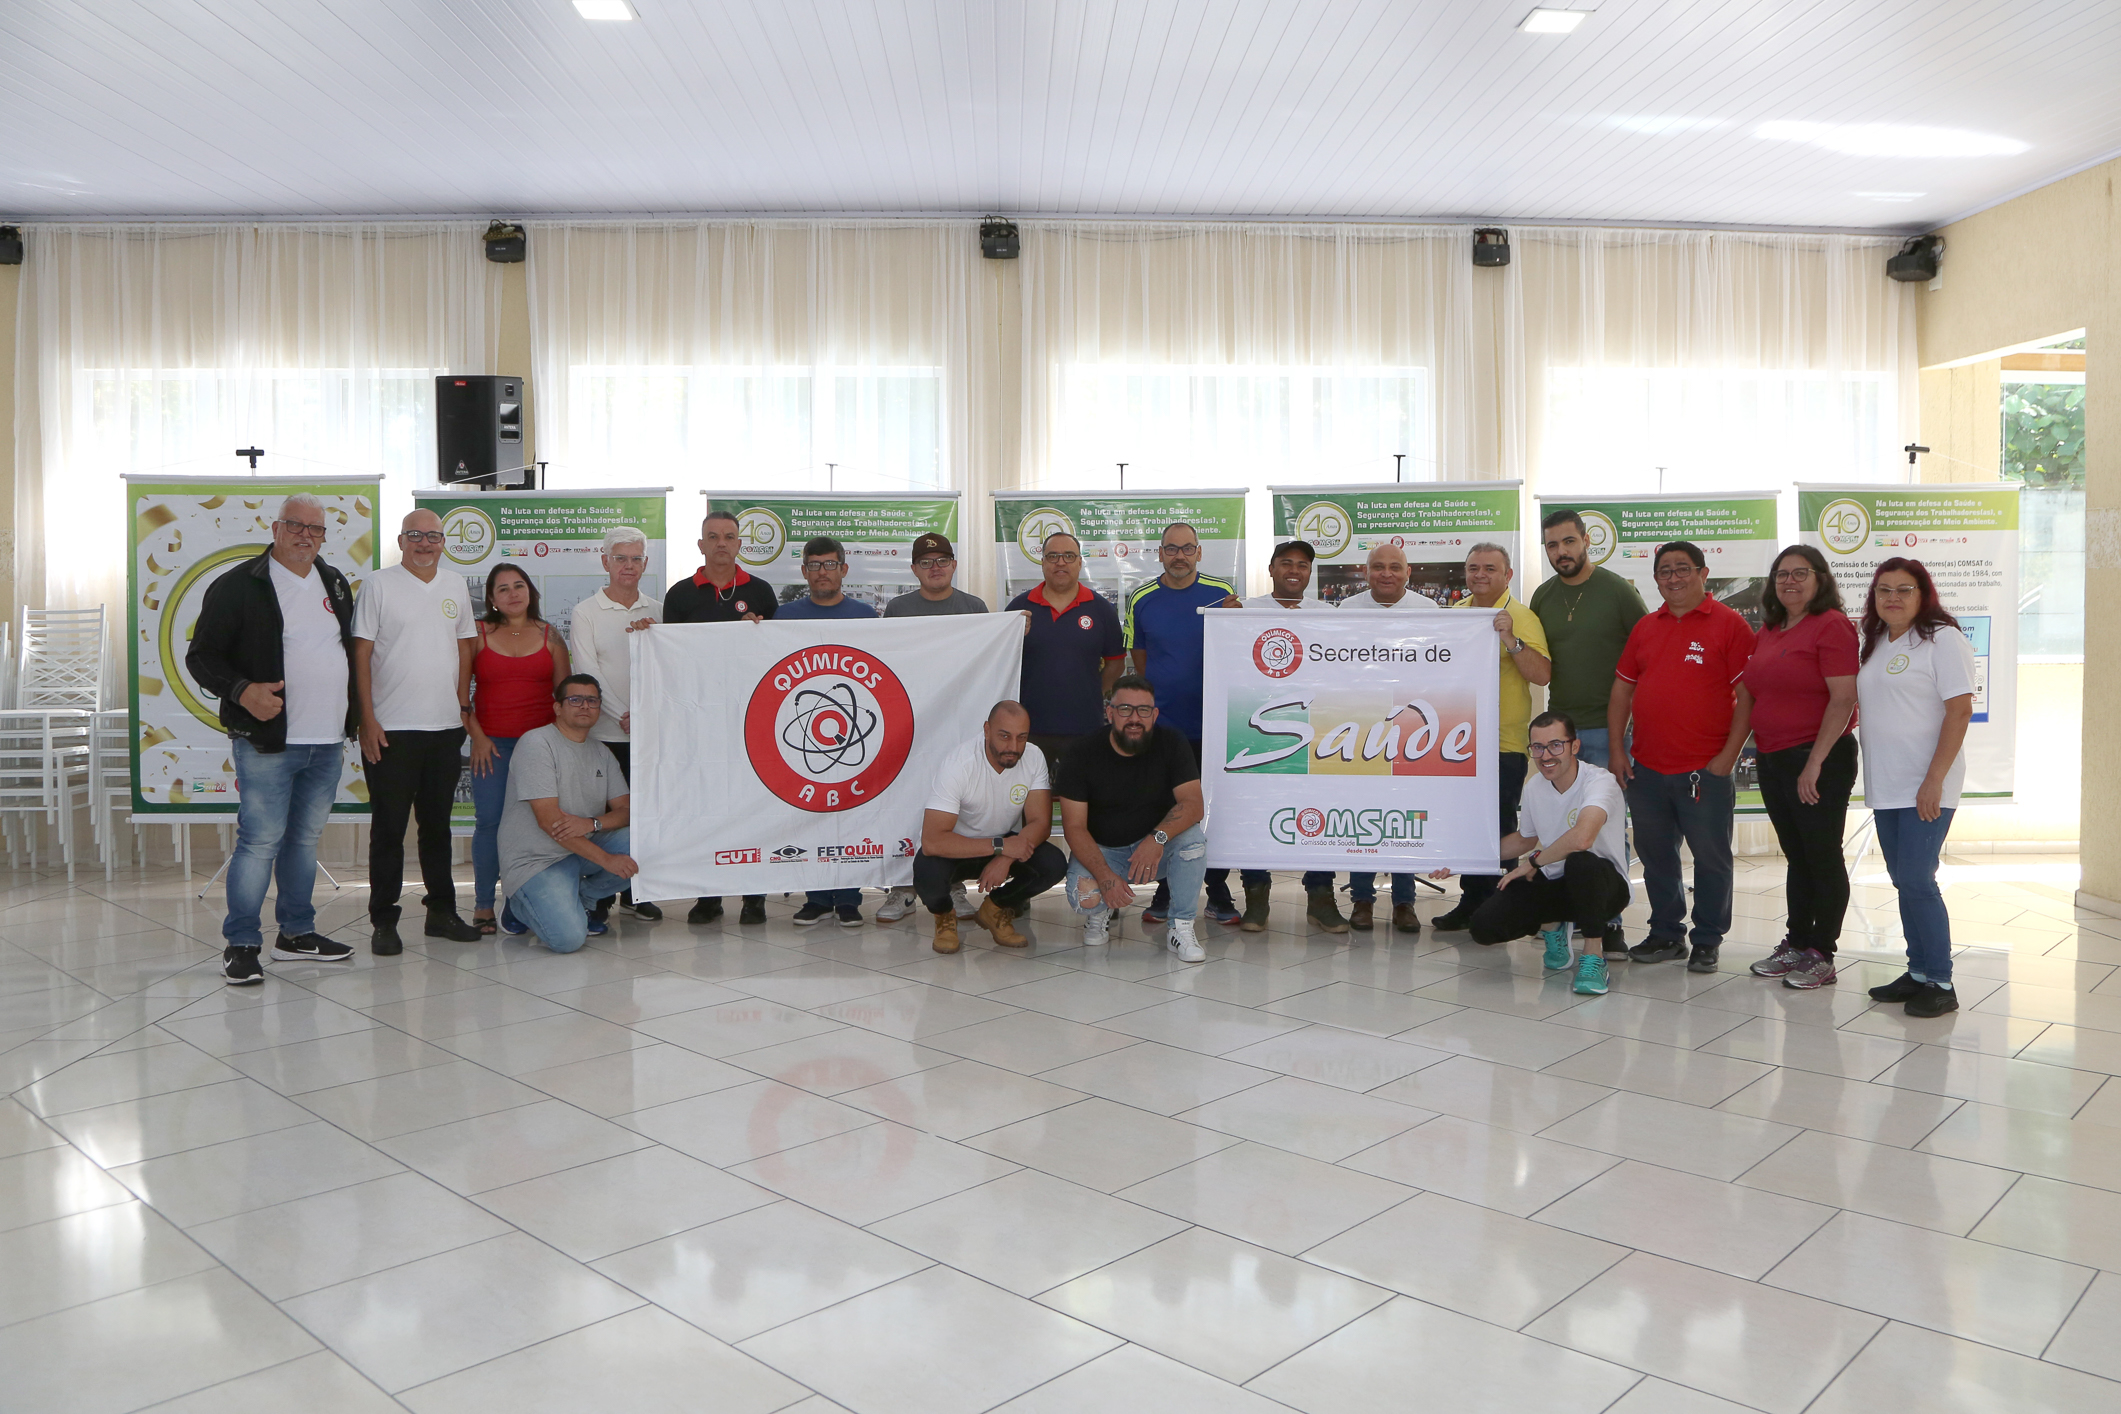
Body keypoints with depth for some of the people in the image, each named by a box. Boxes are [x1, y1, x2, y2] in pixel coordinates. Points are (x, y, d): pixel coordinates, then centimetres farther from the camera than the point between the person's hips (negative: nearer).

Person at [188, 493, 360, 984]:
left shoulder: (335, 584, 14)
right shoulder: (239, 586, -5)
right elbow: (202, 657, -6)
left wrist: (352, 717, 15)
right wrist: (242, 690, -23)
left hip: (328, 741, 6)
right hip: (267, 741, -6)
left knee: (306, 837, 14)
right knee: (261, 841, -7)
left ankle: (296, 933, 24)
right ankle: (240, 944, 4)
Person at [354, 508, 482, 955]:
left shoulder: (455, 585, 12)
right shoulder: (378, 585, -2)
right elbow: (362, 653, -5)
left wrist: (463, 706, 10)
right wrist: (367, 719, -10)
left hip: (446, 726, 4)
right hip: (392, 728, -4)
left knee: (437, 824, 13)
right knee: (389, 827, 1)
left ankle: (441, 911, 22)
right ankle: (383, 921, 9)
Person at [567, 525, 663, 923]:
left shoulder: (658, 611, 12)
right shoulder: (586, 612, 3)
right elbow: (587, 672, -4)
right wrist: (623, 715, -13)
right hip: (604, 731, -3)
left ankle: (636, 893, 18)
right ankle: (599, 897, 10)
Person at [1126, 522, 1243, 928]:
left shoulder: (1222, 593, 1)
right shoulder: (1141, 599, 4)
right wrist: (1157, 699, 7)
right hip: (1161, 724, 1)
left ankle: (1219, 894, 16)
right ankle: (1166, 892, 19)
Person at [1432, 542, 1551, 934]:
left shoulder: (1522, 618, -7)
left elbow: (1542, 675, -17)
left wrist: (1511, 640, -26)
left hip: (1504, 742, -6)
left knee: (1500, 827, -1)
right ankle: (1471, 902, 23)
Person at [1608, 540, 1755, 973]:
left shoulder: (1728, 624, -5)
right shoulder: (1645, 627, 12)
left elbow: (1747, 695, -8)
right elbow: (1621, 689, 15)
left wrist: (1728, 755, -13)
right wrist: (1617, 749, 7)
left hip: (1705, 770, -5)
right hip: (1646, 768, 5)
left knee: (1711, 857, 5)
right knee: (1655, 855, 13)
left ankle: (1707, 941, 18)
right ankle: (1666, 933, 27)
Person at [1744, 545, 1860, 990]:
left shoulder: (1831, 626, -11)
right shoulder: (1769, 631, 13)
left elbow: (1843, 699, -17)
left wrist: (1815, 763, -20)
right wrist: (1762, 752, 13)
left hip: (1818, 759, -8)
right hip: (1773, 759, 8)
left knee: (1823, 856, 1)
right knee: (1796, 857, 15)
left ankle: (1822, 955, 10)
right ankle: (1796, 945, 24)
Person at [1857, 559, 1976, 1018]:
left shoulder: (1942, 639, -8)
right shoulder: (1876, 645, 14)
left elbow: (1960, 710, -14)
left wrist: (1935, 779, -19)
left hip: (1926, 789, -7)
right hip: (1885, 788, 7)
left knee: (1917, 881, -9)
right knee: (1904, 881, 11)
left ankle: (1940, 983, 1)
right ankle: (1918, 972, 20)